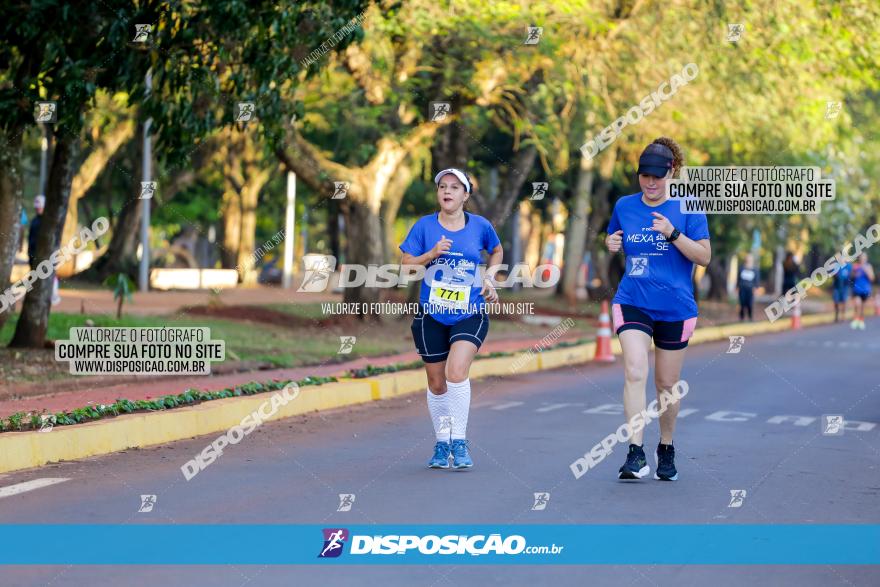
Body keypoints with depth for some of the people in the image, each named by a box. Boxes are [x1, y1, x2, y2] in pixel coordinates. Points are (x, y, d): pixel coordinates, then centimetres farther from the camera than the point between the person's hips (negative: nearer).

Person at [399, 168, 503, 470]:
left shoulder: (480, 226, 1)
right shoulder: (425, 226, 0)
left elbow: (497, 251, 21)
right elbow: (406, 264, 0)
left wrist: (489, 280, 7)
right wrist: (432, 254, -16)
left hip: (470, 314, -2)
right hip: (431, 315, 2)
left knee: (456, 372, -22)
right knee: (436, 383, 9)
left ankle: (459, 442, -11)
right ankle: (441, 444, 26)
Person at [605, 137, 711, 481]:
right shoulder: (624, 206, 6)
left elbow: (704, 257, -7)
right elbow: (613, 240, 23)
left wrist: (673, 233, -21)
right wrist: (611, 244, -1)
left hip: (675, 307, -1)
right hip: (632, 302, 1)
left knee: (667, 384, 9)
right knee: (634, 372, -19)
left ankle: (666, 450, 30)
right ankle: (636, 454, -23)